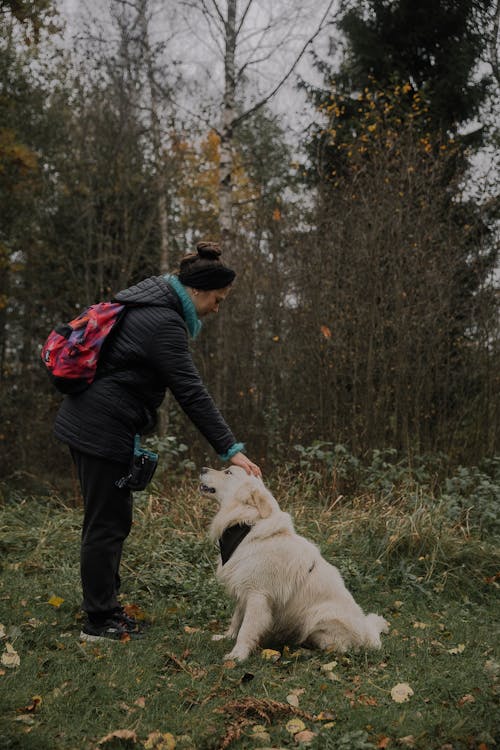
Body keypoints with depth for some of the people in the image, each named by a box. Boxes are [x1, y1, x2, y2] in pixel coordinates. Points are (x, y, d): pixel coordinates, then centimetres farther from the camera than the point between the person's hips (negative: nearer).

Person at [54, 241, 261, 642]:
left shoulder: (150, 303, 12)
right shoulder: (164, 323, -19)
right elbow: (192, 393, -23)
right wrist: (231, 450, -21)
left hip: (87, 422, 10)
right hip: (103, 430, -10)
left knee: (112, 516, 16)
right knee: (108, 522, -1)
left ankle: (105, 606, 26)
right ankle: (99, 621, 10)